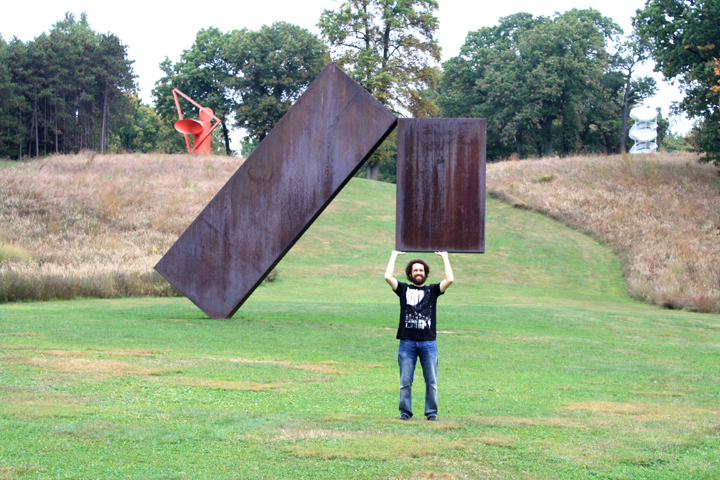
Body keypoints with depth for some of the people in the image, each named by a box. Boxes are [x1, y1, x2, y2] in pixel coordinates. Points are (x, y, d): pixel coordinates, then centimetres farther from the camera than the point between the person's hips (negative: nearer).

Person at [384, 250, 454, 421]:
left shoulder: (433, 290, 12)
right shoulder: (403, 289, 11)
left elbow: (450, 280, -2)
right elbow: (388, 277, -3)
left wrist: (444, 257, 5)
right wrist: (394, 255, 5)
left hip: (428, 343, 0)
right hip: (407, 342, 0)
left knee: (431, 381, 3)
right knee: (405, 381, 1)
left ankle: (431, 412, 12)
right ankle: (405, 412, 11)